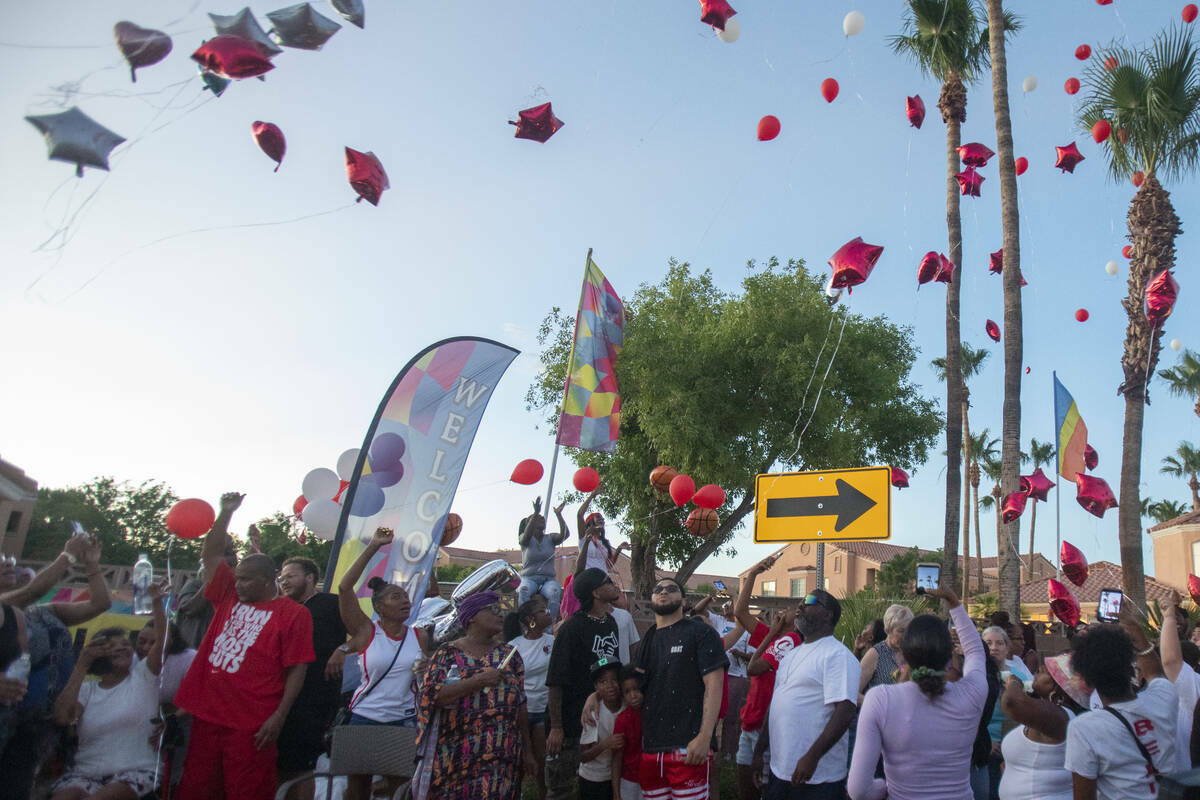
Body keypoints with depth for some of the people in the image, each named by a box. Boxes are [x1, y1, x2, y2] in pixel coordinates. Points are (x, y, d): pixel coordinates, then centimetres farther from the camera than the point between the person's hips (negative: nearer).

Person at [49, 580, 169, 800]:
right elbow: (61, 718, -5)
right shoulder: (87, 689, 15)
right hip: (85, 772, 3)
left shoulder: (142, 676, 9)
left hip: (134, 773, -2)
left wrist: (156, 602, -18)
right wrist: (81, 667, -2)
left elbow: (162, 640, -7)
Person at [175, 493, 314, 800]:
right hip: (207, 716, 6)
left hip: (251, 726, -6)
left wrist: (279, 717, -15)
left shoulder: (294, 613, -6)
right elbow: (211, 555, 16)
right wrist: (226, 513, 7)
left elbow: (297, 670, -8)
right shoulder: (229, 598, 12)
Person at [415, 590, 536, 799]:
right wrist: (478, 681, -18)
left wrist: (527, 750, 9)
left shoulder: (509, 654, 10)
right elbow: (431, 696, -13)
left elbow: (520, 704, 10)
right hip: (456, 757, -2)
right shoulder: (447, 654, 0)